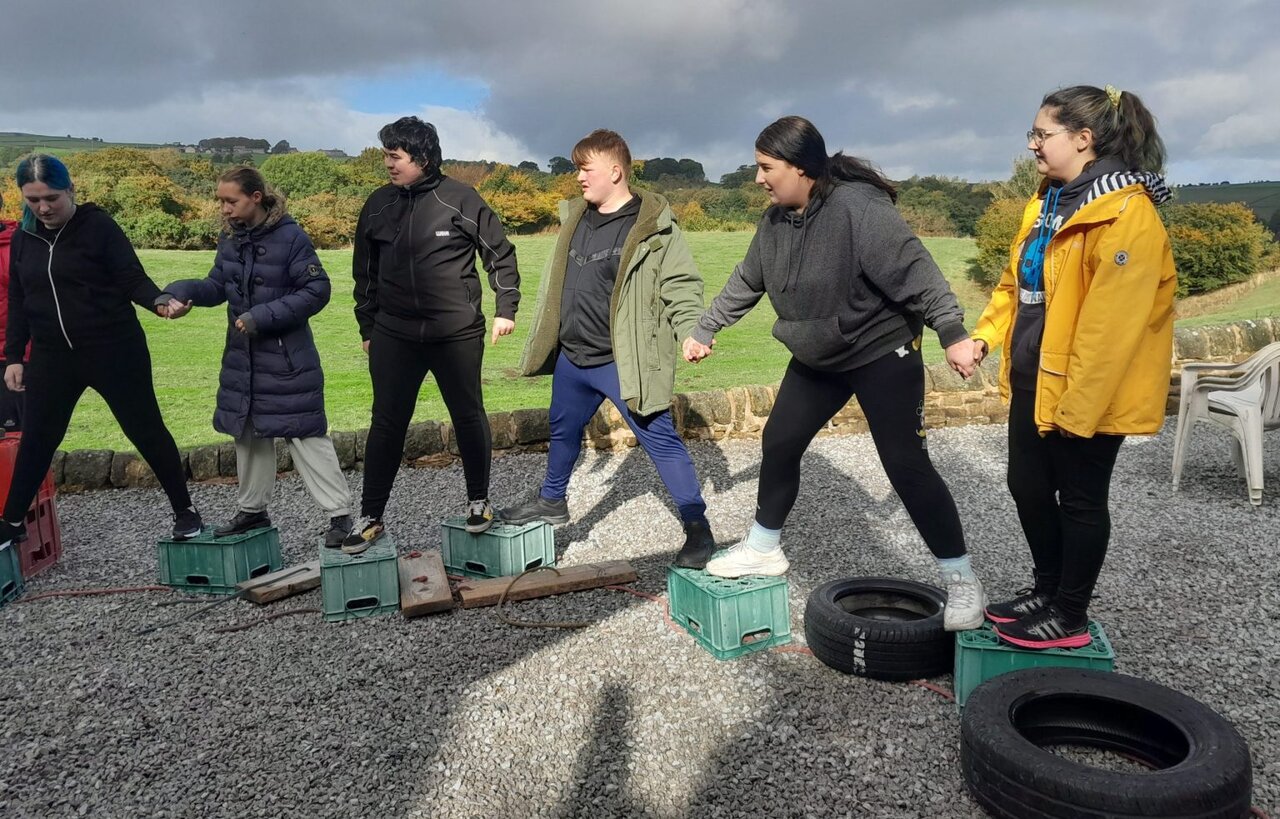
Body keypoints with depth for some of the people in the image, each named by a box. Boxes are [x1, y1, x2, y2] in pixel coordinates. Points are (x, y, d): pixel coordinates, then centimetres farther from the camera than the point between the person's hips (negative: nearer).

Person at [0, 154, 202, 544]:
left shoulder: (99, 227, -7)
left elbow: (132, 278, -11)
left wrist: (158, 302, -32)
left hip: (114, 350, -5)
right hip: (52, 356, 5)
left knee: (146, 430, 3)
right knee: (36, 438, 13)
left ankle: (184, 511, 15)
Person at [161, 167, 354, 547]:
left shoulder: (291, 237, -15)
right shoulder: (230, 238, 5)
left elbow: (316, 291, -16)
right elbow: (217, 285, 11)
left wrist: (263, 316, -19)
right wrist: (179, 292, -9)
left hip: (287, 359, -7)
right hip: (242, 357, 7)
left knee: (305, 435, -6)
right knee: (248, 434, 16)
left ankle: (340, 515, 2)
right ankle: (253, 510, 32)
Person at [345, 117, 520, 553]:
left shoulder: (459, 199, -6)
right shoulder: (378, 205, 6)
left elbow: (499, 253, 2)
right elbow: (365, 271, 14)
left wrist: (506, 308, -1)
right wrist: (367, 327, 15)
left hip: (458, 334, -3)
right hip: (393, 336, 3)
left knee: (469, 417, 9)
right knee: (386, 423, 5)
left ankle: (478, 501, 28)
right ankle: (370, 517, 15)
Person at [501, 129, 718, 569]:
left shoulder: (653, 226, -12)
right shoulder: (574, 217, 9)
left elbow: (681, 285, -13)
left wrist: (691, 331, -28)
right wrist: (548, 341, 21)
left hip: (623, 362, -7)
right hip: (572, 358, 8)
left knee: (661, 440, -5)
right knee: (563, 430, 24)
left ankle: (698, 529, 5)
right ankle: (551, 500, 47)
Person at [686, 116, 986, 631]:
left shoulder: (858, 207, -25)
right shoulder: (776, 221, 1)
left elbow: (914, 270, -29)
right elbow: (745, 283, 12)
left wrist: (952, 334, -34)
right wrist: (704, 330, 17)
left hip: (882, 353, -7)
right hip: (816, 360, 8)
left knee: (907, 466, -7)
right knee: (779, 444, 10)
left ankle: (960, 580, 8)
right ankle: (763, 548, 30)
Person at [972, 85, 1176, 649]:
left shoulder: (1126, 213, -19)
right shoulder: (1048, 202, 11)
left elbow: (1111, 321, -24)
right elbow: (1015, 282, 17)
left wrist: (1078, 404, -24)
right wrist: (984, 336, 3)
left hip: (1087, 394, -9)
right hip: (1033, 380, 9)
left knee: (1080, 501, 6)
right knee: (1028, 488, 16)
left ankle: (1070, 618, 22)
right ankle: (1047, 591, 36)